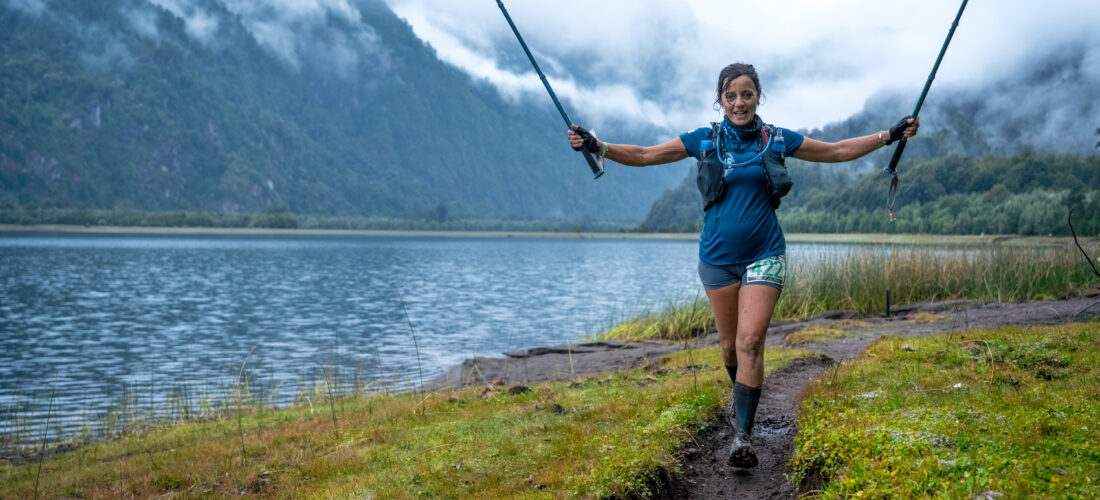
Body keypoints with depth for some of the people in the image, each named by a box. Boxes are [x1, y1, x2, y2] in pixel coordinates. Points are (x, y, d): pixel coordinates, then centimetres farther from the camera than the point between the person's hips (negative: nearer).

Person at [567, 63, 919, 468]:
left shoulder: (777, 140, 1)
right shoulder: (704, 141, 1)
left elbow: (837, 151, 11)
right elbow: (644, 155, 2)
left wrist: (888, 136, 6)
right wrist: (595, 146, -8)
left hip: (764, 255, -1)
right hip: (718, 256, 1)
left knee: (750, 341, -15)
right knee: (729, 343, 11)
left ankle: (743, 435, -15)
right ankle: (740, 394, 42)